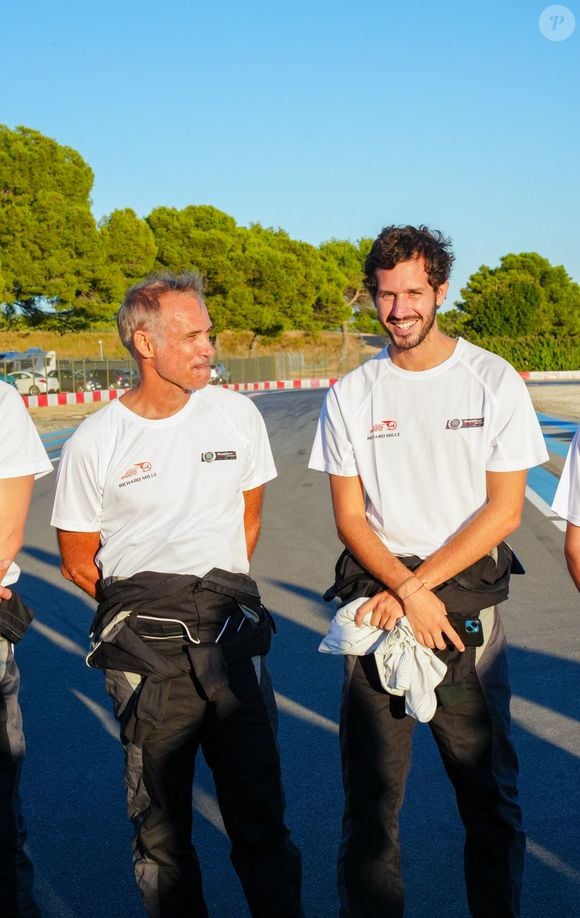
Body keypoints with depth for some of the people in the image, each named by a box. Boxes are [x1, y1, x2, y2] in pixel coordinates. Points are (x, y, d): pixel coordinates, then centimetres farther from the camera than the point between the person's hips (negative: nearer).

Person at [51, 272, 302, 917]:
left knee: (258, 803, 5)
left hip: (230, 632, 2)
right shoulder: (94, 443, -4)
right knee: (161, 816, 8)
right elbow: (78, 561, 5)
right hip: (145, 651, -2)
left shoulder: (237, 415, 4)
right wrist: (147, 611, 5)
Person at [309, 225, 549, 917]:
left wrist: (415, 583, -10)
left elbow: (503, 510, -4)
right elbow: (349, 518, 4)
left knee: (489, 789, 6)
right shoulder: (350, 396, 5)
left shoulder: (495, 381, 0)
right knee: (369, 789, 6)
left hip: (467, 600, -1)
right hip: (378, 598, 1)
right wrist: (407, 595, -11)